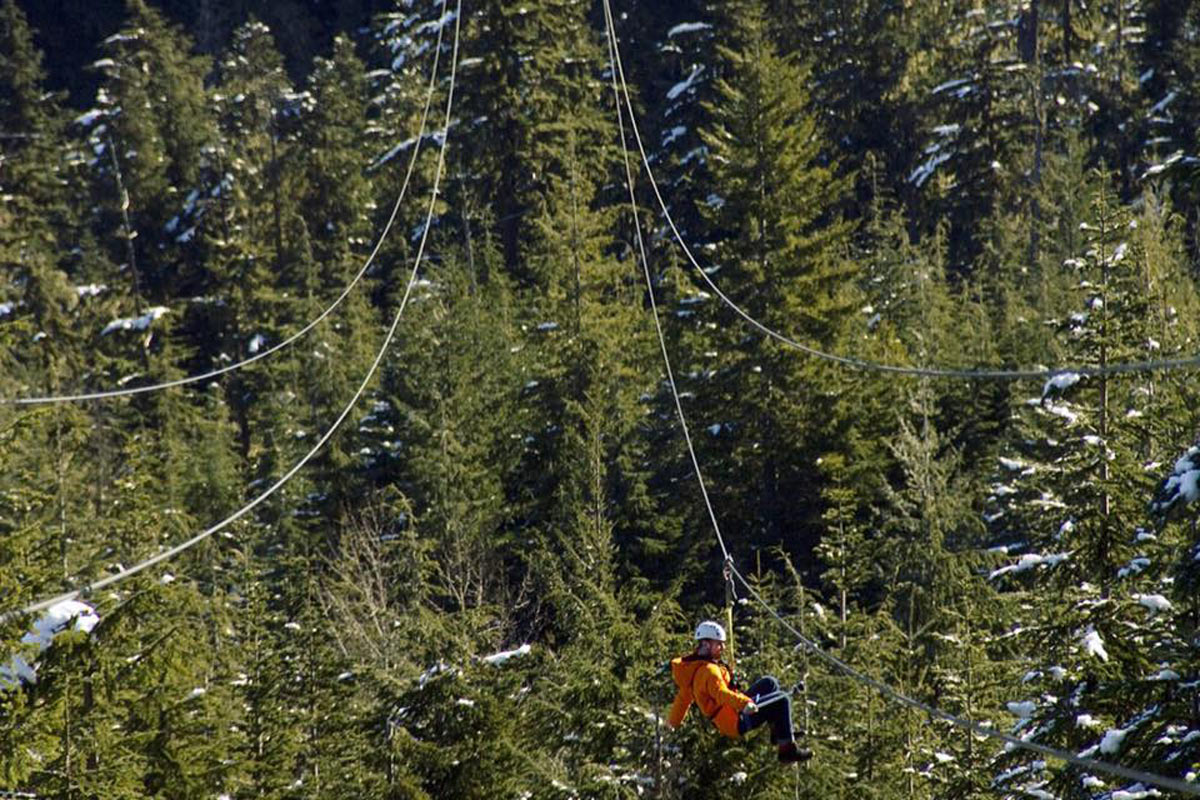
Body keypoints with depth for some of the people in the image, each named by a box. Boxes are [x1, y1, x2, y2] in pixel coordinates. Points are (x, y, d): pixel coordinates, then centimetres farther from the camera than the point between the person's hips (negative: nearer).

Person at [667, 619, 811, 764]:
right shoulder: (708, 670, -22)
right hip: (736, 721, -10)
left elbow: (683, 696, 19)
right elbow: (721, 694, -40)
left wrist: (674, 721, 31)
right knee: (782, 700, -9)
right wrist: (745, 703, -55)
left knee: (769, 683, 18)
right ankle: (788, 750, -8)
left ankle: (778, 732, 22)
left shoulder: (692, 665, 8)